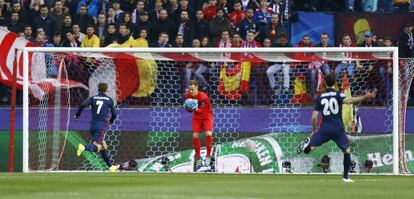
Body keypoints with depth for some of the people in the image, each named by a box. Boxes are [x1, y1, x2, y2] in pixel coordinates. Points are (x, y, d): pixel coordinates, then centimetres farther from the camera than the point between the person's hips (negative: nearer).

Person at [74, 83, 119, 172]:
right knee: (97, 147, -14)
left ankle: (110, 167, 23)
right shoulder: (109, 100, 5)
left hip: (92, 125, 4)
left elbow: (83, 104, -10)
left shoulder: (93, 98, 8)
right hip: (101, 126, -4)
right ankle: (84, 147, -44)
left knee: (103, 147, 15)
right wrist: (111, 121, 30)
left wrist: (77, 115, 2)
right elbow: (114, 114, 9)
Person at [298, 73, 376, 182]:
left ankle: (308, 143, -37)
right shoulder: (338, 95, -1)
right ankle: (345, 177, 10)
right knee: (347, 149, 15)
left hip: (325, 128, 1)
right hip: (338, 128, -1)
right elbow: (348, 100, -23)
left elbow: (314, 117, 7)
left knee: (310, 148, 1)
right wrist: (364, 97, -28)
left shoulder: (320, 97, 8)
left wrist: (314, 131, 20)